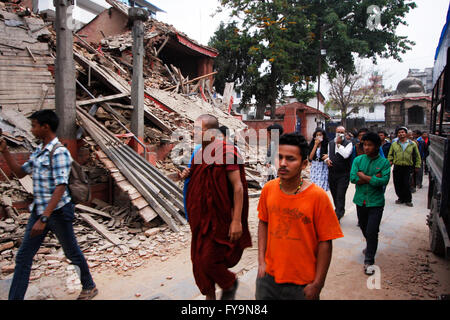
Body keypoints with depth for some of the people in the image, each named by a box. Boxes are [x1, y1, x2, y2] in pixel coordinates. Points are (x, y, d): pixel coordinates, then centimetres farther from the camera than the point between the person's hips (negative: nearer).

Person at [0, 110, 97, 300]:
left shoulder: (59, 152, -18)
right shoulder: (38, 152, 10)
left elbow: (60, 188, -24)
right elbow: (20, 172, 22)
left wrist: (44, 218, -28)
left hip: (58, 211, -8)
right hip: (38, 210, 8)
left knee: (72, 252, 9)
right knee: (23, 257, 8)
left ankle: (89, 287, 30)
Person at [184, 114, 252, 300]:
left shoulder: (225, 152, -17)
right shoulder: (201, 153, 9)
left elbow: (238, 187, -19)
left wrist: (237, 221, -21)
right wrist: (189, 175, 5)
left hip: (219, 219, -8)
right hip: (201, 218, 8)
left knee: (209, 261, -4)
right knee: (199, 260, 13)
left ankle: (230, 284, 27)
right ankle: (209, 295, 34)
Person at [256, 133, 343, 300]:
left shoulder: (317, 196, -17)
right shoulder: (268, 189, -6)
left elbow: (325, 243, -12)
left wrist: (317, 285, -10)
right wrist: (261, 261, 2)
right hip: (268, 276, 4)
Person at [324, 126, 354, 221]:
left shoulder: (348, 143, -5)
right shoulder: (330, 143, 12)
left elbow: (346, 154, -22)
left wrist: (339, 144, -16)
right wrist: (327, 159, -3)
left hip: (343, 174, -5)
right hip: (331, 173, 6)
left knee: (340, 195, -8)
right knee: (334, 194, 15)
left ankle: (338, 216, -4)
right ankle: (340, 210, 35)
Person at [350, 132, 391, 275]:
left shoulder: (384, 162, -5)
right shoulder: (358, 160, 1)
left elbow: (384, 181, -18)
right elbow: (353, 178, -11)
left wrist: (363, 176, -14)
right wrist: (374, 178, -15)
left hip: (376, 202, -3)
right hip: (360, 200, 3)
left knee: (372, 232, -6)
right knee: (364, 228, 19)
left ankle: (369, 262, 5)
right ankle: (371, 246, 47)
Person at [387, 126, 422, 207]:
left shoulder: (412, 144, 6)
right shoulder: (394, 144, 10)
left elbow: (417, 156, 12)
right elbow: (390, 154, 14)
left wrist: (417, 165, 8)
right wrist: (390, 161, -4)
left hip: (408, 168, -2)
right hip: (397, 167, 2)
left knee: (406, 184, -5)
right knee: (397, 184, 5)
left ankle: (408, 200, 10)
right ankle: (401, 198, 22)